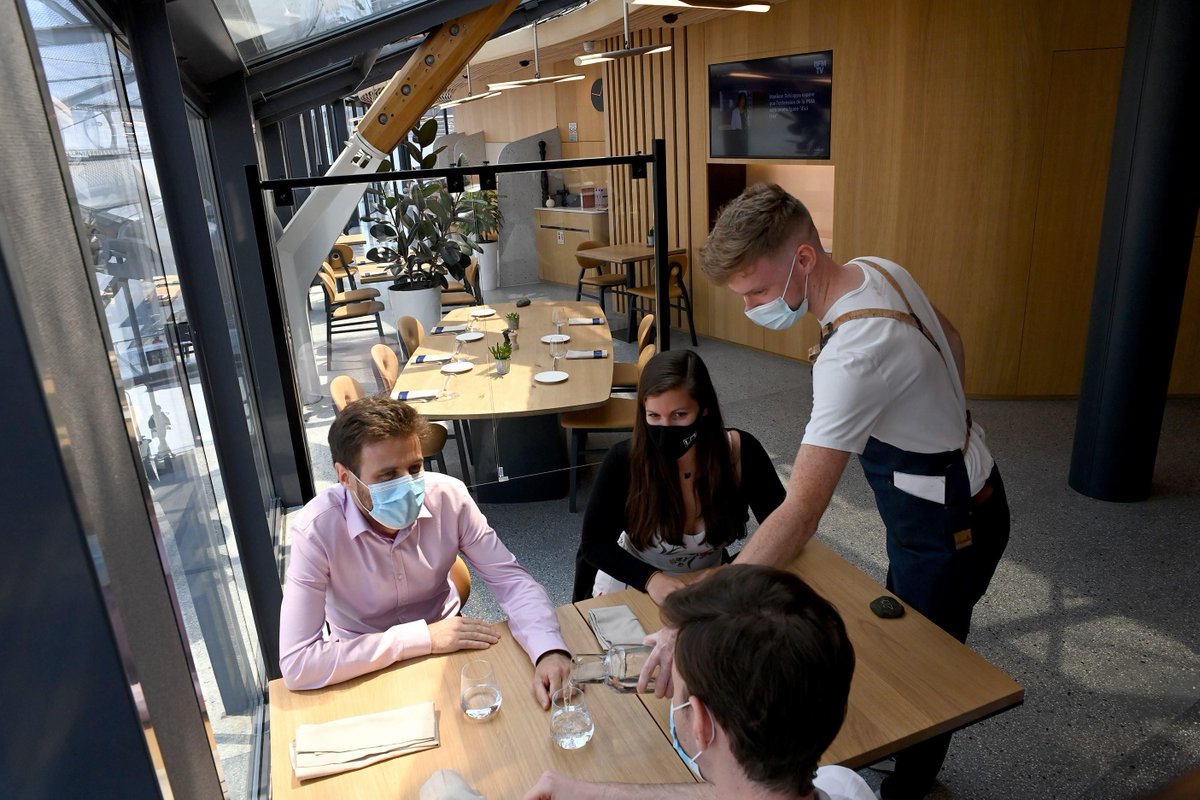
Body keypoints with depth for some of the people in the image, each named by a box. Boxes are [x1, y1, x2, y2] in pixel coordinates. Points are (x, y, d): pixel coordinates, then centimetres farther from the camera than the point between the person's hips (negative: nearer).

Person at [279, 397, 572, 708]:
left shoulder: (448, 496, -18)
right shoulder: (316, 530, -25)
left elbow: (511, 579, -13)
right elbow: (296, 663, -28)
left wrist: (549, 650, -32)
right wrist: (422, 637, -27)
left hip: (447, 648, 1)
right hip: (366, 673, -1)